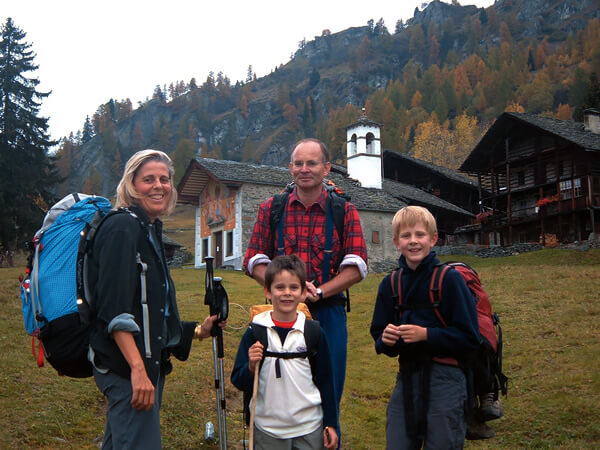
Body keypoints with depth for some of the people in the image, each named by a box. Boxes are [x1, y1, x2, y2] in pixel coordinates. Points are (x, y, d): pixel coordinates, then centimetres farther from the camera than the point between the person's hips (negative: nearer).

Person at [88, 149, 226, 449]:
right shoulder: (122, 227, -11)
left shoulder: (151, 231, 17)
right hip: (126, 366, -10)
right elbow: (113, 309, -22)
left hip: (149, 362, 10)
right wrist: (137, 369, -28)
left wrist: (197, 331, 18)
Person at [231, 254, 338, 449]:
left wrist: (330, 424, 7)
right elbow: (238, 382, 1)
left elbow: (325, 381, 6)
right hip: (267, 431, 0)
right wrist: (251, 367, -19)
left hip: (309, 429, 0)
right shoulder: (255, 332, -3)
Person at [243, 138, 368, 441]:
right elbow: (254, 263, 3)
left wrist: (318, 291, -17)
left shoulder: (345, 211, 3)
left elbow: (356, 267, -3)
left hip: (328, 313, -1)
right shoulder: (271, 209, 6)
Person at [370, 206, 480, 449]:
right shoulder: (390, 284, 7)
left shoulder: (449, 279, -8)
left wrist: (425, 334, -18)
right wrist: (386, 340, -10)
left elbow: (470, 337, -10)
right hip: (407, 377, 4)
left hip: (444, 380, -4)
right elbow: (379, 336, 13)